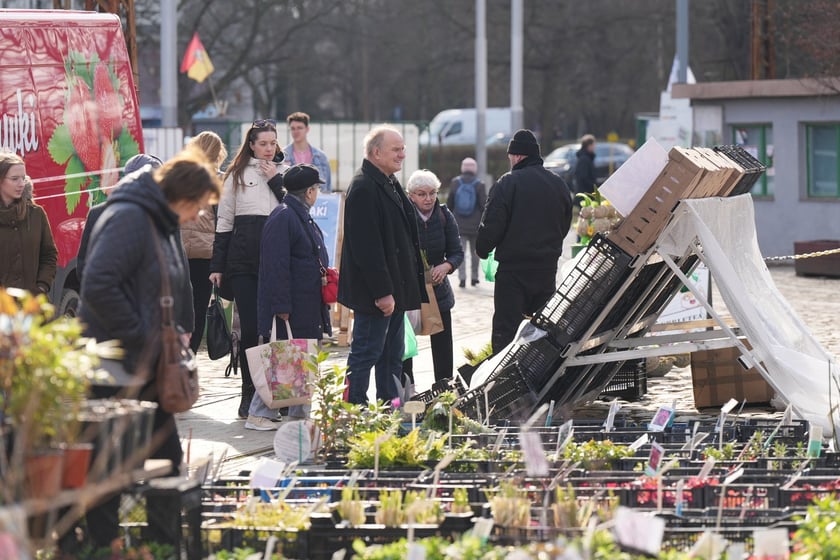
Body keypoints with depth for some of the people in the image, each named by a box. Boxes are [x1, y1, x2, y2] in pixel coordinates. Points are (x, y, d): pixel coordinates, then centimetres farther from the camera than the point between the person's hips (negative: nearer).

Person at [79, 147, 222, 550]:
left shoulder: (164, 223, 14)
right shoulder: (128, 218, -17)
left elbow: (175, 287, 28)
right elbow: (98, 287, -28)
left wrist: (179, 332, 12)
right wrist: (138, 339, -22)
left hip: (150, 368, 10)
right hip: (117, 370, -10)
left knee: (167, 458, 14)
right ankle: (103, 548, 5)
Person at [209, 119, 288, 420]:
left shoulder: (284, 173, 11)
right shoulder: (237, 174, 9)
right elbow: (224, 221, 9)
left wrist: (276, 181, -6)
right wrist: (217, 266, 5)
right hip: (243, 258, -1)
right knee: (249, 327, -2)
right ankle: (249, 394, 4)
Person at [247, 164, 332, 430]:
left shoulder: (303, 218, 17)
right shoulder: (282, 218, -15)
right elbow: (276, 266, -21)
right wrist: (281, 307, -23)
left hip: (308, 310, 10)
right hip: (289, 309, -10)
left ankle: (300, 413, 17)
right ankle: (258, 415, -2)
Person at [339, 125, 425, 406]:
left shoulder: (391, 185, 16)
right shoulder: (363, 188, -16)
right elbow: (366, 246, -22)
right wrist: (382, 292, -24)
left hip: (394, 288, 10)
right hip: (375, 293, -10)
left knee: (392, 357, 14)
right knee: (366, 353, -6)